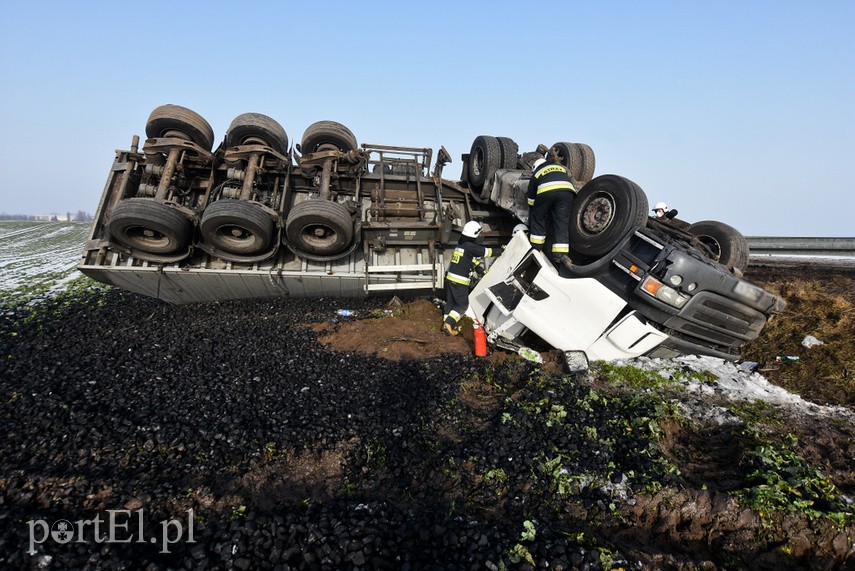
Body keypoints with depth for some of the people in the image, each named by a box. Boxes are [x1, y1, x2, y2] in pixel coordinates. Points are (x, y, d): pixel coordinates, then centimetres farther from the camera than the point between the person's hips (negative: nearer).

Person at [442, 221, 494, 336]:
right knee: (462, 304, 1)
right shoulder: (470, 246, -14)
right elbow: (487, 252, -7)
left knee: (450, 302, 14)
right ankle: (448, 323, -7)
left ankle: (446, 325, 20)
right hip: (460, 281, -8)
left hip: (450, 278, 8)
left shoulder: (459, 245, 14)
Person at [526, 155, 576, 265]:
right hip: (566, 190, 2)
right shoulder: (561, 168, 39)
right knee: (562, 222, 5)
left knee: (538, 218, 18)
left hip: (545, 191, -2)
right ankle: (560, 254, 0)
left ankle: (536, 247, 23)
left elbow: (531, 200, 33)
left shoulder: (536, 174, 32)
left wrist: (530, 224, 40)